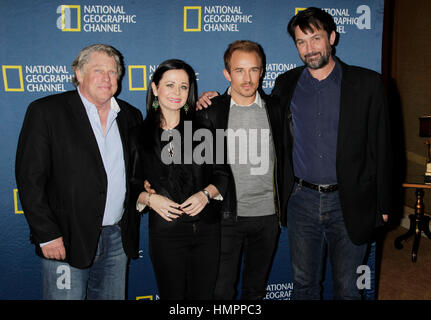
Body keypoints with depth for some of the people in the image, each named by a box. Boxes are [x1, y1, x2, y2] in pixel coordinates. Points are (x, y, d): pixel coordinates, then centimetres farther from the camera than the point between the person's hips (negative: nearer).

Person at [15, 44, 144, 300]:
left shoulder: (131, 115, 9)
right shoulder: (46, 111, -5)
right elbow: (30, 178, -9)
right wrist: (47, 235, -12)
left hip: (118, 239, 5)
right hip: (65, 240, -4)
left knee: (113, 297, 14)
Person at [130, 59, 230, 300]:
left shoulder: (202, 129, 4)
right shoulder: (140, 135, 1)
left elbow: (222, 174, 7)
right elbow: (131, 185, 6)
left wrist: (206, 193, -11)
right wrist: (150, 198, -13)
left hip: (207, 229, 2)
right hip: (165, 232, -1)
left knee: (203, 294, 12)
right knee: (172, 295, 9)